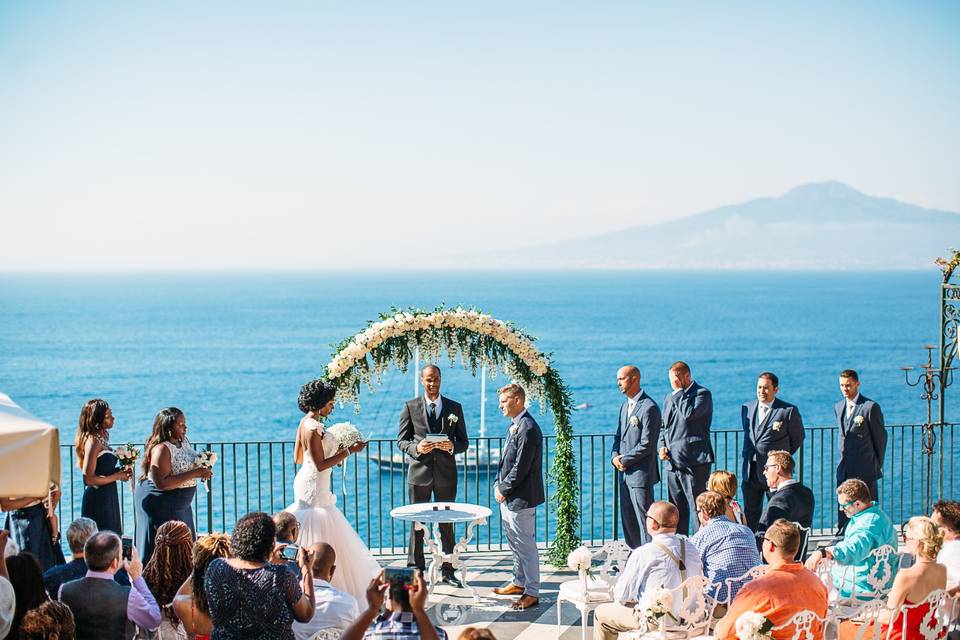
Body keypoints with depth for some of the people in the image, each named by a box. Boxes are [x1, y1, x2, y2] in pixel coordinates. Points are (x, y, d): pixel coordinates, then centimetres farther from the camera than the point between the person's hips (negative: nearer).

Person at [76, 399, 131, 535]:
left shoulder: (100, 439, 11)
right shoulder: (93, 441, -16)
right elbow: (89, 479, -21)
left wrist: (120, 472, 6)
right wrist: (117, 476, -13)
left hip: (107, 499, 9)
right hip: (98, 501, -9)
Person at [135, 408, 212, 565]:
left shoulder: (183, 441, 5)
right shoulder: (162, 449, -21)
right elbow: (161, 483, -29)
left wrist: (202, 468, 0)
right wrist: (193, 474, -28)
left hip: (180, 504, 9)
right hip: (160, 506, -9)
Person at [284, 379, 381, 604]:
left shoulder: (306, 423, 9)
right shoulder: (313, 428, -21)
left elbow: (298, 457, 17)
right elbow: (320, 465, -22)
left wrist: (333, 454, 18)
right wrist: (348, 451, -17)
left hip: (306, 483, 10)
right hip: (314, 487, -10)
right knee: (319, 539, -6)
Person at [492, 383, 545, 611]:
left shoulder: (528, 428, -19)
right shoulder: (514, 426, 13)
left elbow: (521, 467, -21)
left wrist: (504, 490, -13)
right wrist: (498, 485, 7)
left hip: (520, 498, -10)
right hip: (508, 498, 10)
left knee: (526, 545, -3)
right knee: (515, 543, 20)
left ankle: (532, 593, 3)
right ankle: (519, 582, 33)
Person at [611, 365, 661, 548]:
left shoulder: (649, 408, -14)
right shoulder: (625, 406, 15)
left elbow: (647, 445, -18)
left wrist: (625, 460, -11)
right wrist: (615, 456, 1)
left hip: (641, 473, -9)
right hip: (625, 473, 9)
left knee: (644, 519, -5)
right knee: (628, 519, 13)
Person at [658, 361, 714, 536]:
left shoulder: (702, 394, -5)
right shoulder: (669, 398, 18)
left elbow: (689, 414, -22)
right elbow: (663, 426, 24)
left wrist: (679, 392, -12)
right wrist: (662, 446, 7)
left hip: (694, 462, -7)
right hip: (673, 462, 8)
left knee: (698, 508, -7)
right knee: (677, 510, 11)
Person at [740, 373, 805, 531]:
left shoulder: (789, 411, -6)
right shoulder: (747, 408, 10)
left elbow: (797, 438, 6)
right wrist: (749, 456, 13)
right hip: (750, 471, 5)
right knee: (750, 513, 8)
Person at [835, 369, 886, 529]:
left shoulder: (870, 407, -9)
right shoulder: (838, 407, 12)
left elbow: (880, 436, -3)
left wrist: (878, 465, 2)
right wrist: (844, 458, 14)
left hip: (865, 469, -6)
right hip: (844, 468, 6)